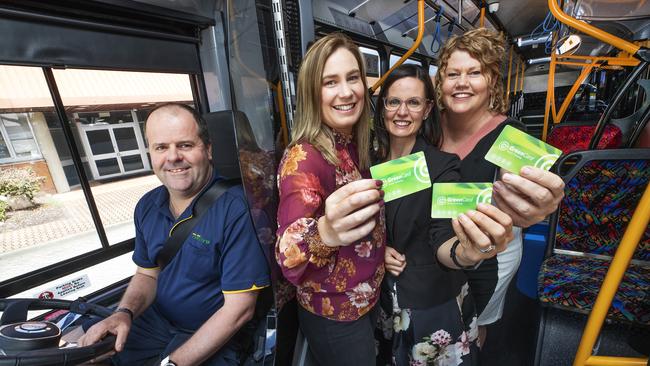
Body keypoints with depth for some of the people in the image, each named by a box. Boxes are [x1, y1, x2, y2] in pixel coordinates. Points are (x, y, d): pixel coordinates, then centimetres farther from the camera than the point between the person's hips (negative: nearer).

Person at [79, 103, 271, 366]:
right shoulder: (147, 206, -2)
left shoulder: (235, 208, -27)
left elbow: (239, 308, -23)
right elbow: (147, 274, 10)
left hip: (213, 334, -5)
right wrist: (125, 313, -9)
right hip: (154, 320, 6)